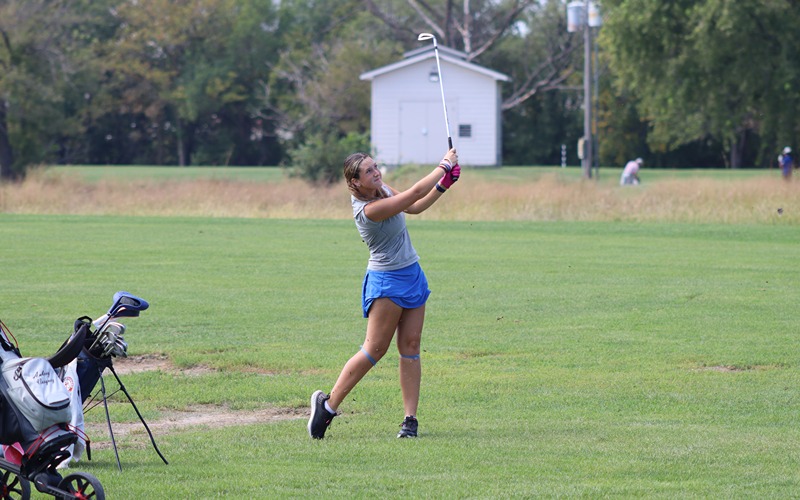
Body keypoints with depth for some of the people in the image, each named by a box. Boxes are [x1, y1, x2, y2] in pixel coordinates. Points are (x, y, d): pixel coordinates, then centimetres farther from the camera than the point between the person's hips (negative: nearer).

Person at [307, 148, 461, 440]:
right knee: (375, 349, -9)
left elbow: (415, 206, 20)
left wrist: (443, 186, 7)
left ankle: (410, 418, 2)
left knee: (410, 347, 3)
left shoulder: (383, 190, 2)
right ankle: (328, 404, 1)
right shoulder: (368, 209, -25)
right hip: (386, 281, -8)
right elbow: (416, 192, -23)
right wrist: (445, 166, -11)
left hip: (412, 276, 8)